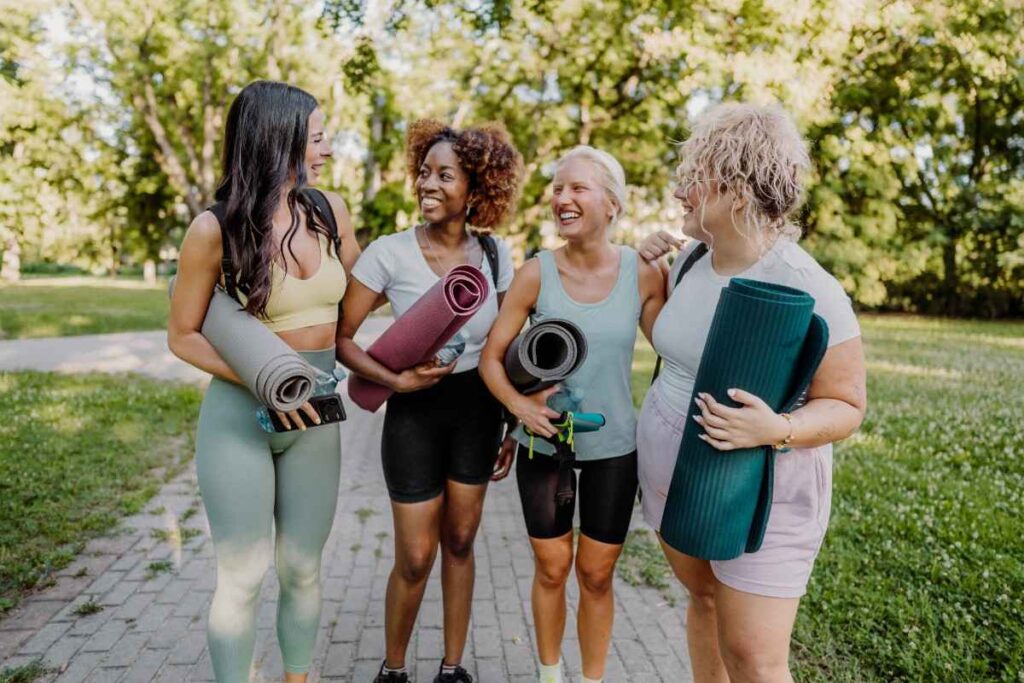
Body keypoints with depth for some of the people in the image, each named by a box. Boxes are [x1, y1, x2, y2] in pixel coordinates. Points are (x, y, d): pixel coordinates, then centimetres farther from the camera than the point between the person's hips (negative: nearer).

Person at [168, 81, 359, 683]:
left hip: (314, 419, 4)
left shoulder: (331, 211, -1)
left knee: (303, 570, 13)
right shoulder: (216, 228, -13)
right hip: (240, 415, -3)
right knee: (243, 577, 5)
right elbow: (182, 336, -6)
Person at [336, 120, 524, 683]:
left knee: (459, 542, 15)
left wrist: (515, 425, 8)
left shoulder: (496, 254, -2)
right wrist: (395, 380, -21)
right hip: (415, 411, -3)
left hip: (477, 409, 3)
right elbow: (340, 337, -9)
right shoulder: (389, 253, -12)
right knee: (415, 558, 5)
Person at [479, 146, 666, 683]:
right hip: (544, 444, 0)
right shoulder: (536, 274, -10)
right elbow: (491, 356, -6)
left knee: (596, 575, 13)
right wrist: (519, 403, -23)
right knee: (551, 569, 15)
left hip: (613, 447, 0)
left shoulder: (642, 274, -7)